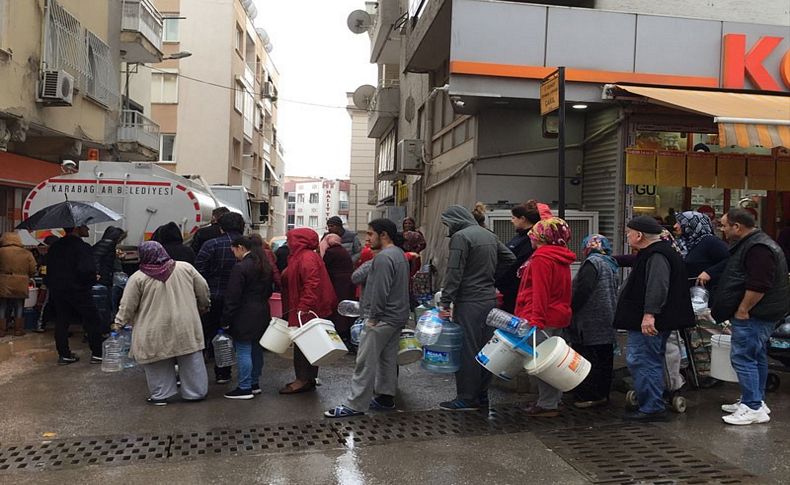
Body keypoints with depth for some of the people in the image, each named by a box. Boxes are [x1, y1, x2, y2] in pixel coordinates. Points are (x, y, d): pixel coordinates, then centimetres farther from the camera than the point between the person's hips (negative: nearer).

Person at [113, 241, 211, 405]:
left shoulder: (138, 278, -7)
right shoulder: (185, 268, -1)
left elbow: (127, 306, -2)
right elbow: (203, 290, 6)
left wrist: (119, 323, 13)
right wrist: (204, 307, 22)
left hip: (156, 332, -2)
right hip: (186, 327, 2)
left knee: (158, 364, 13)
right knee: (191, 361, 12)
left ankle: (160, 395, 20)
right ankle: (196, 392, 20)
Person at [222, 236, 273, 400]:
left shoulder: (241, 267, -16)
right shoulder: (265, 265, 10)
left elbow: (233, 297, -16)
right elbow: (269, 290, 19)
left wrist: (226, 318, -11)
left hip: (245, 316, -9)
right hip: (262, 313, 9)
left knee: (243, 352, -2)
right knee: (256, 349, 15)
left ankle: (245, 388, 2)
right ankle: (255, 383, 24)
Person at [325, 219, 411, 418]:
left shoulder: (383, 257, -19)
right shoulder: (400, 254, 15)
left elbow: (380, 291, -24)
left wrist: (373, 317, -16)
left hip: (382, 319, -10)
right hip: (398, 317, 10)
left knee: (365, 363, -5)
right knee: (388, 360, 16)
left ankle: (355, 405, -1)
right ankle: (386, 397, 25)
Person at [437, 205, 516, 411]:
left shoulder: (460, 237, -12)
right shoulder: (490, 235, 13)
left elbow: (454, 273, -17)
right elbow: (510, 259, 19)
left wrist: (445, 302, -15)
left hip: (469, 302, -8)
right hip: (490, 300, 8)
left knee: (466, 350, -1)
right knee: (485, 349, 13)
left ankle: (467, 398, 6)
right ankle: (482, 395, 21)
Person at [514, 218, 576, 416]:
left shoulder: (541, 259, -15)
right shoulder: (561, 259, 14)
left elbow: (540, 292, -21)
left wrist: (535, 320, -22)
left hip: (544, 318, -10)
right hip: (558, 317, 10)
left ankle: (547, 405, 3)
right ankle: (553, 400, 25)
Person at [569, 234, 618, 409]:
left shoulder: (592, 262, -11)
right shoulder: (610, 264, 18)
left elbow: (582, 291, -20)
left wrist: (570, 309, -13)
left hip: (591, 322, -10)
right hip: (607, 322, 10)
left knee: (587, 356, -6)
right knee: (604, 359, 12)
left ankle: (591, 396, -5)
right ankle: (603, 393, 19)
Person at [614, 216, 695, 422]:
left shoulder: (656, 256, -18)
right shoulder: (650, 253, 17)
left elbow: (657, 287, -29)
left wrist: (649, 314, -34)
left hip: (648, 322, -11)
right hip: (647, 320, 11)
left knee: (640, 361, -8)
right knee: (652, 361, 17)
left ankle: (652, 407, -3)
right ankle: (654, 405, 26)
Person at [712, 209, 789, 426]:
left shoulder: (758, 248, -20)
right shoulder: (751, 243, 16)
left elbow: (759, 285, -27)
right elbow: (739, 276, 27)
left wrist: (743, 310, -21)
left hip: (753, 315, -11)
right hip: (759, 314, 11)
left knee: (742, 357, -9)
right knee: (756, 357, 17)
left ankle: (754, 408, -5)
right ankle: (756, 400, 27)